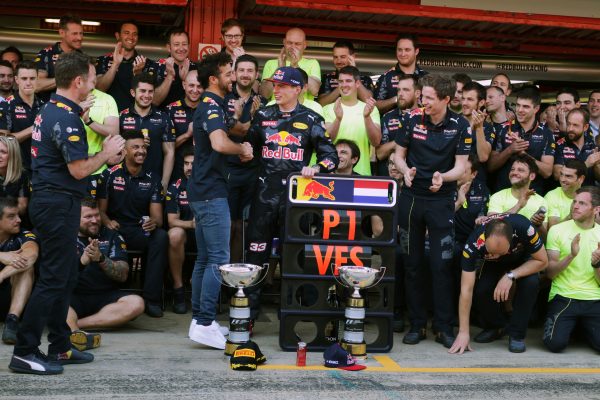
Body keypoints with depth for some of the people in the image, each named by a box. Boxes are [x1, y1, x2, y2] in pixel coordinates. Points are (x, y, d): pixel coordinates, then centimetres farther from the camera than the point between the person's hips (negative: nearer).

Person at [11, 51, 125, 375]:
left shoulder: (49, 110, 13)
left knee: (65, 276, 15)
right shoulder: (67, 118, -18)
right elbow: (79, 169, -20)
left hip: (48, 200, 10)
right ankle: (24, 353, 0)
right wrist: (106, 152, -5)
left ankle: (60, 346, 22)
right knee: (53, 278, -5)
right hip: (59, 203, -10)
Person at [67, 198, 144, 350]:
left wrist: (101, 259, -17)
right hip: (74, 296, -2)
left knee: (136, 303, -28)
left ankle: (71, 324, -30)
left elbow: (123, 275, 1)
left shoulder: (112, 236, 11)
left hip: (106, 296, 2)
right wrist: (81, 262, -21)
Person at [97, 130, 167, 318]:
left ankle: (152, 299, -26)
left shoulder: (152, 180, 9)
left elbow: (157, 216, 2)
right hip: (115, 230, -2)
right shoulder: (110, 175, 5)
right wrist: (107, 222, -20)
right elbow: (101, 209, 4)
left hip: (141, 232, 2)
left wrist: (154, 222, -24)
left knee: (161, 236, -31)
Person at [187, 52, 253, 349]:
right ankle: (205, 324, -8)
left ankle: (199, 319, 18)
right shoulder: (212, 106, -14)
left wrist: (239, 149, 10)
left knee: (205, 258, 13)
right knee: (219, 259, -9)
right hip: (211, 192, -10)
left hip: (203, 191, 10)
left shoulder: (210, 104, 18)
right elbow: (219, 143, -33)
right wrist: (242, 149, -14)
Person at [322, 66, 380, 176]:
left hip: (361, 172, 1)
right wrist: (338, 118, -26)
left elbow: (376, 142, -7)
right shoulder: (328, 109, 3)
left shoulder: (370, 109, 3)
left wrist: (367, 117, -23)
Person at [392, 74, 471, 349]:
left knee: (442, 265, -3)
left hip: (442, 200, -2)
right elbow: (399, 154, 5)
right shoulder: (412, 119, -2)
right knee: (412, 264, 7)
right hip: (411, 197, 2)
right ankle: (417, 324, 17)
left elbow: (461, 166, -5)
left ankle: (444, 327, 8)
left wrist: (443, 177, -25)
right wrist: (406, 170, -16)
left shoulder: (460, 126, -5)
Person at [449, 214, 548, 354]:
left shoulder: (524, 228, -42)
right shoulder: (474, 244, -38)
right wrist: (463, 332, -34)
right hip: (491, 265, 1)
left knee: (531, 282, -31)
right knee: (481, 290, -26)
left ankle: (517, 334, -12)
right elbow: (466, 290, -33)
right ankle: (497, 327, 5)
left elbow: (542, 261, -24)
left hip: (523, 259, -1)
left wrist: (511, 276, -37)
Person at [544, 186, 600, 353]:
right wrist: (571, 255, -18)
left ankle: (584, 326, 14)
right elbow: (549, 273, -3)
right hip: (563, 297, -2)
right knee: (555, 343, -22)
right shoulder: (557, 230, 1)